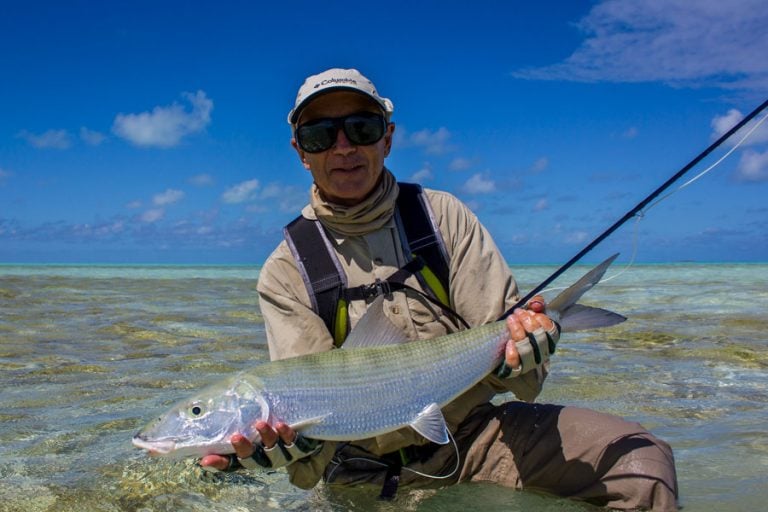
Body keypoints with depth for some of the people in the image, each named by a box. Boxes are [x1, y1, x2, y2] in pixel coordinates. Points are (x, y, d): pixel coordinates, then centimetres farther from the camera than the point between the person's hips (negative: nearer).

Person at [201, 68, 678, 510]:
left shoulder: (441, 214, 2)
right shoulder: (285, 274, -3)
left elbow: (503, 326, -4)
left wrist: (518, 353, -27)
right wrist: (293, 446, -34)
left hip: (476, 432, 0)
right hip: (374, 470, 0)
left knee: (642, 460, -18)